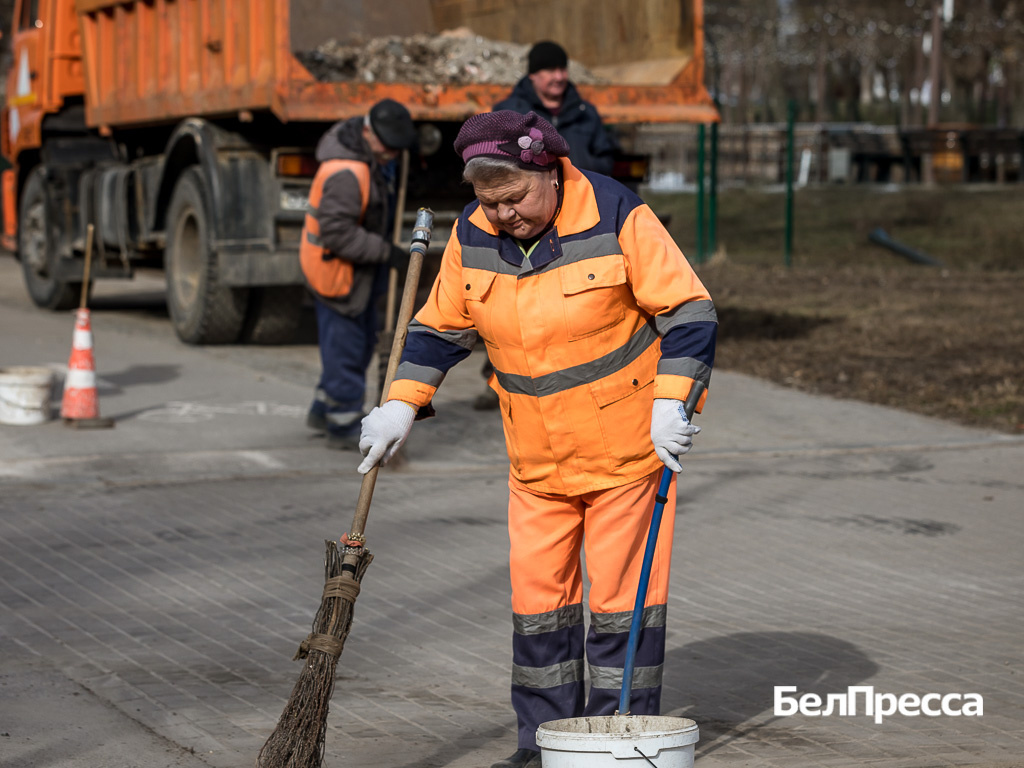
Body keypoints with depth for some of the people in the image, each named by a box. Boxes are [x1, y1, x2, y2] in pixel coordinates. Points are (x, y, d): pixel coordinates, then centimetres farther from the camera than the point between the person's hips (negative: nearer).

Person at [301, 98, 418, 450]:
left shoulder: (352, 135, 2)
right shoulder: (346, 174, -30)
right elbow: (338, 234, -31)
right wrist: (385, 251, -28)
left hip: (356, 269, 11)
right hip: (335, 268, -11)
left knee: (363, 338, 19)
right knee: (345, 345, -2)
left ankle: (324, 410, 32)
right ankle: (343, 426, 8)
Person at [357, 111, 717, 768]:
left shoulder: (617, 219, -15)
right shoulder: (473, 237, -1)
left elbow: (688, 312, -11)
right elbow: (441, 327, 11)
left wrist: (670, 403, -20)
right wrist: (402, 406, 0)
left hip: (625, 448, -4)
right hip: (536, 461, 4)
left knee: (622, 596, -2)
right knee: (538, 595, 5)